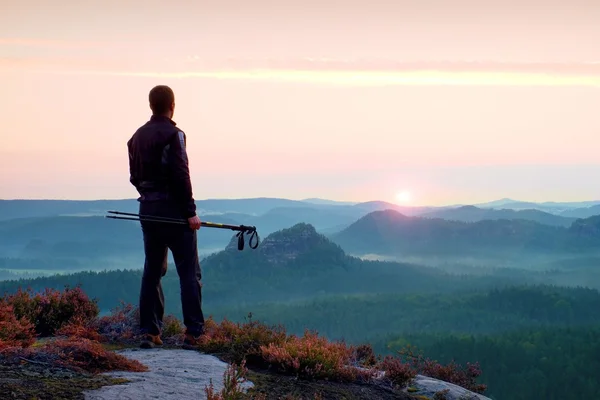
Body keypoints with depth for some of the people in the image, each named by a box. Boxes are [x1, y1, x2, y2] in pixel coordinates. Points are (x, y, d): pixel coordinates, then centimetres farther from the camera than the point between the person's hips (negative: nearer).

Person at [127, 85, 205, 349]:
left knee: (152, 272, 12)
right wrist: (190, 211, -15)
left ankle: (149, 332, 10)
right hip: (173, 210, -7)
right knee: (189, 273, -2)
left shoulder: (137, 136, 11)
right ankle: (193, 333, -5)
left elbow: (134, 176, 14)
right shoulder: (173, 134, -11)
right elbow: (180, 175, -18)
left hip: (147, 209, 7)